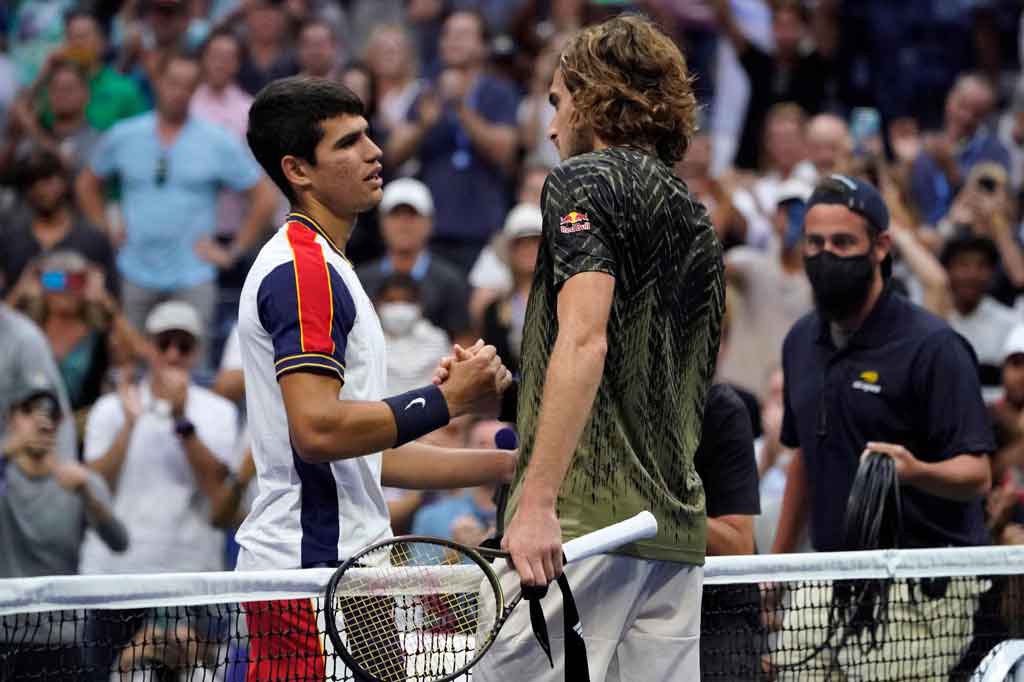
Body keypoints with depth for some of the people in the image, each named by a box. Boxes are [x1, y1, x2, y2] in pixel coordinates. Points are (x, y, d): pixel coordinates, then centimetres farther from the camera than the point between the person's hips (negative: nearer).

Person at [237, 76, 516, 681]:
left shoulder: (321, 268, 23)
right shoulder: (304, 268, -10)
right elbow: (317, 430, -22)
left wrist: (504, 464, 19)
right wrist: (451, 399, -15)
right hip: (310, 564, -10)